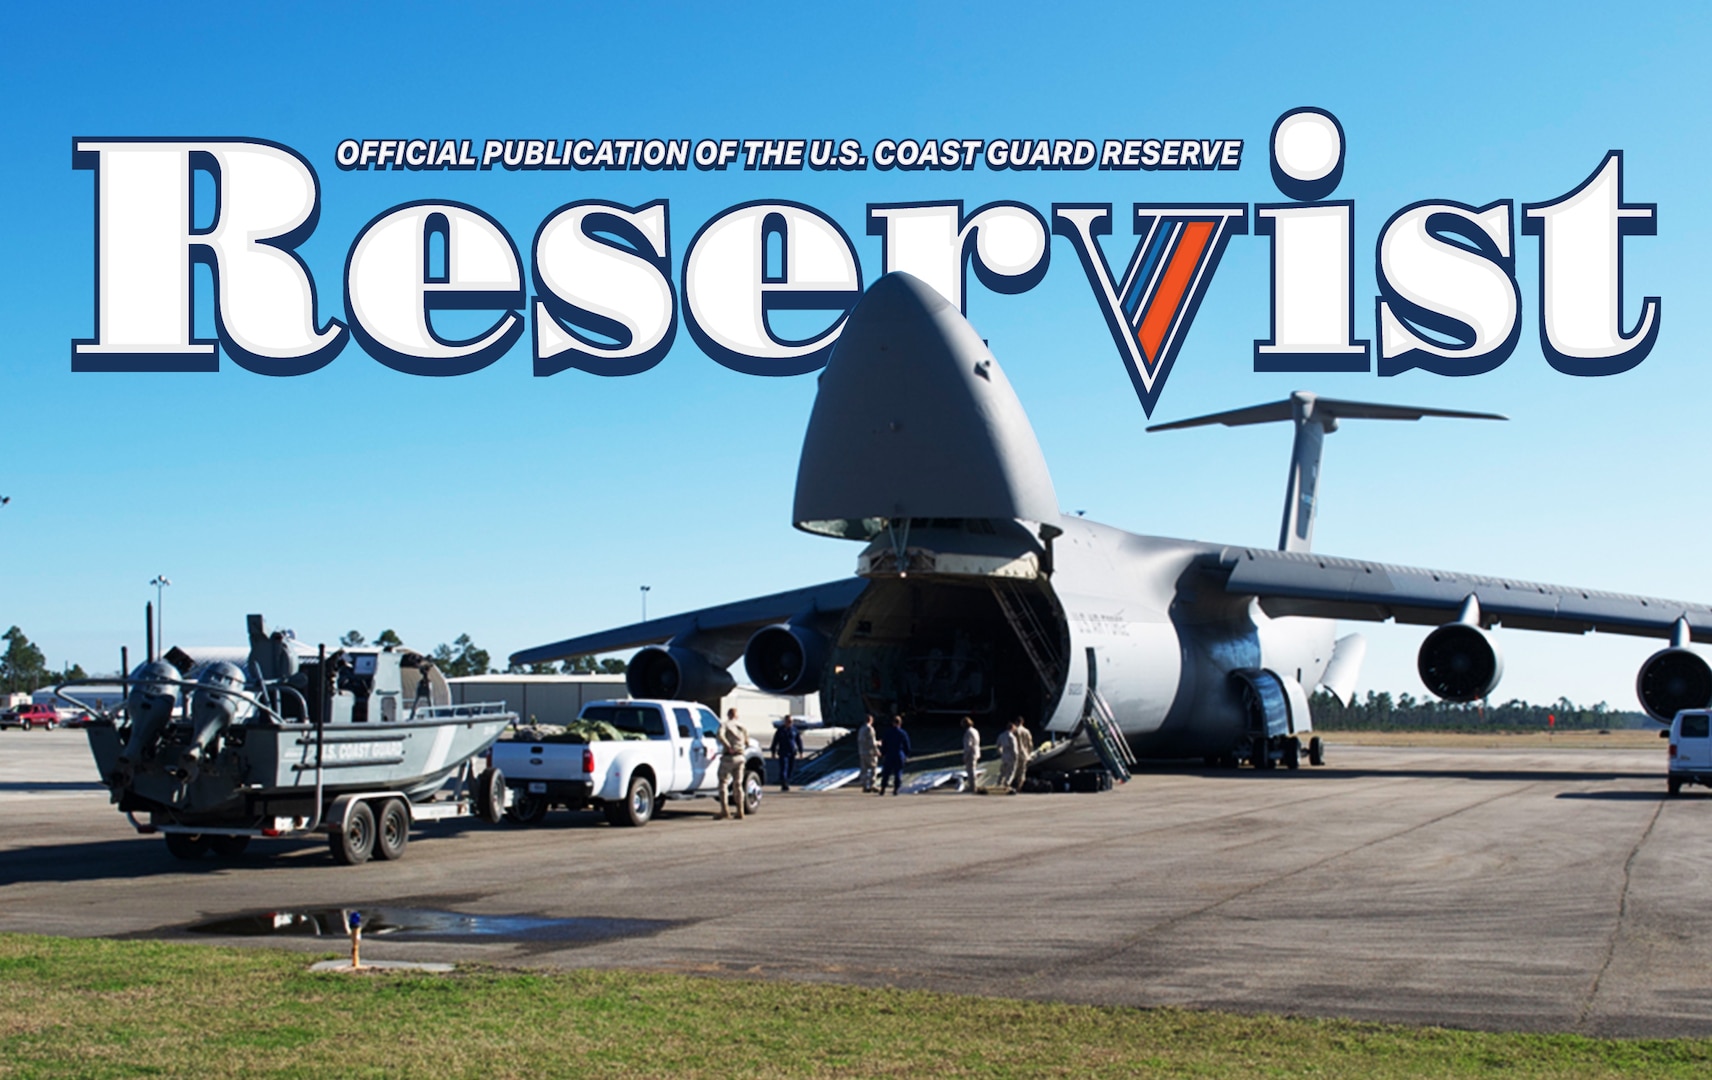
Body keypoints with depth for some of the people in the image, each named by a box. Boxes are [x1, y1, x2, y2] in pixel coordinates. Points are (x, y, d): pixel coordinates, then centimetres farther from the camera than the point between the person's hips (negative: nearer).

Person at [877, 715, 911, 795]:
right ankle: (896, 789, 1)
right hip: (899, 756, 0)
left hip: (889, 755, 0)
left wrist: (882, 754, 8)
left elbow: (883, 745, 0)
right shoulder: (903, 733, -3)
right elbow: (907, 746, 2)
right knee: (898, 773, 5)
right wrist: (906, 755, 13)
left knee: (885, 773, 7)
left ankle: (882, 789, 5)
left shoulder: (887, 732, -3)